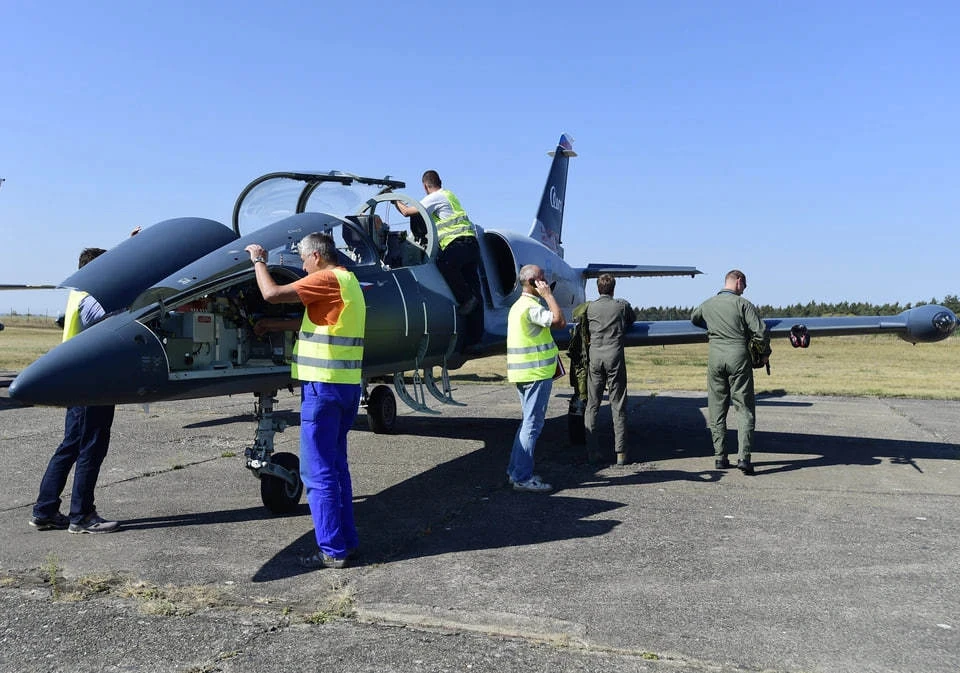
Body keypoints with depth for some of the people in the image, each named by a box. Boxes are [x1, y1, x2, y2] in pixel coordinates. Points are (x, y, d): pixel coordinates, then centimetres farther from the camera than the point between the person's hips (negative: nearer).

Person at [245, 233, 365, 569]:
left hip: (324, 386, -9)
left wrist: (258, 259, 0)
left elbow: (272, 293, -16)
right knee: (336, 467, 16)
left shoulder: (327, 279, -12)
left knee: (318, 472, -2)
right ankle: (346, 540, 22)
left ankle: (332, 550, 3)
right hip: (348, 386, 9)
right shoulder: (349, 282, 17)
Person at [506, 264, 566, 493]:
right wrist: (548, 295, -18)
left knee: (529, 421, 16)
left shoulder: (518, 305, 17)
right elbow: (560, 322, -26)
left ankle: (516, 470, 21)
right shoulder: (531, 307, -17)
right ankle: (522, 477, -4)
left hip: (523, 373, 10)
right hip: (536, 373, -10)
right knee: (533, 423, -7)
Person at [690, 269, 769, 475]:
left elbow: (693, 318, 31)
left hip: (715, 357, 4)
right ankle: (743, 457, -5)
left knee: (716, 409, 10)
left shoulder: (707, 305, 9)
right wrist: (765, 354, 6)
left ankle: (720, 457, 11)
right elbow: (761, 332, -9)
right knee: (745, 409, 3)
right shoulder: (743, 304, -3)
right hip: (738, 357, -3)